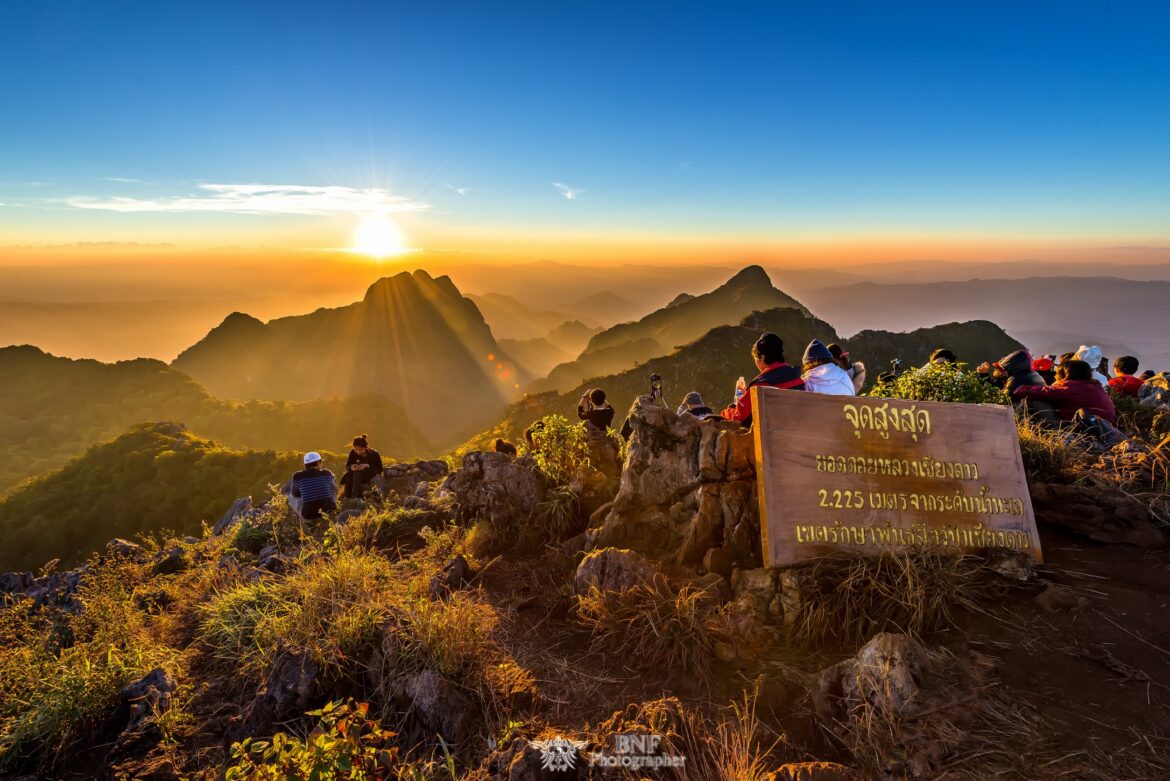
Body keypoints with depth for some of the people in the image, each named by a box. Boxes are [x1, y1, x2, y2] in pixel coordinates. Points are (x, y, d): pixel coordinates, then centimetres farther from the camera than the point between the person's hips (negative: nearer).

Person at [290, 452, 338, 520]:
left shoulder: (298, 476, -3)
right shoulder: (326, 473, 1)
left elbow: (295, 493, 17)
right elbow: (334, 489, 22)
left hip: (308, 514, -1)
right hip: (329, 511, 1)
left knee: (293, 496, 28)